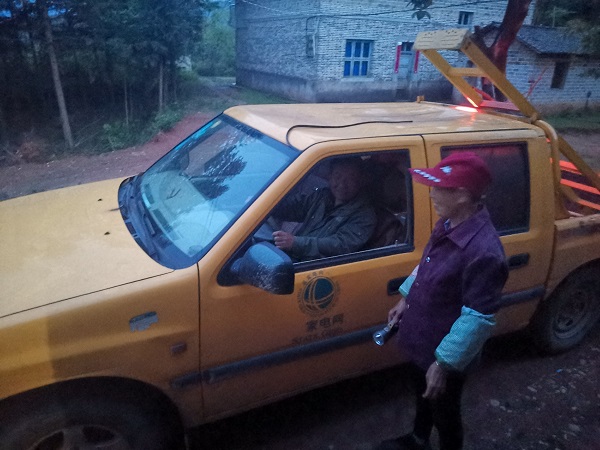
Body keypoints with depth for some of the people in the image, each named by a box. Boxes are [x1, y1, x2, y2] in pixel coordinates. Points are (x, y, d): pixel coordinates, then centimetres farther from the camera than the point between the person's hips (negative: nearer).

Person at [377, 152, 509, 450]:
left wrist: (444, 363, -23)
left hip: (444, 355, -9)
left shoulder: (483, 251, -33)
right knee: (422, 394, 32)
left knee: (444, 412, 18)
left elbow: (478, 320, -28)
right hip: (420, 341, 9)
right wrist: (406, 299, 13)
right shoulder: (448, 224, -6)